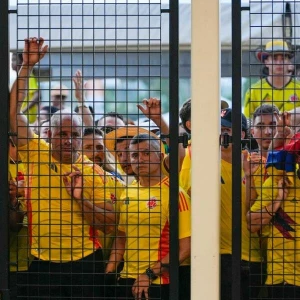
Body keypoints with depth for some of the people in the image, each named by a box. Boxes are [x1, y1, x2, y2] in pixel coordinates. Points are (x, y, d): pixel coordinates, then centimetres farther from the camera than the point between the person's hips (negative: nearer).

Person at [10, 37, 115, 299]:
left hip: (84, 263, 0)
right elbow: (13, 112, -3)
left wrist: (80, 198, -15)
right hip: (43, 265, 0)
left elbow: (109, 224, -1)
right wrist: (27, 65, -7)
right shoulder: (37, 156, 3)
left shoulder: (93, 173, 1)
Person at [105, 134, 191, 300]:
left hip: (158, 283, -6)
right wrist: (109, 271, 5)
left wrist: (150, 274, -16)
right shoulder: (127, 193, 9)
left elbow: (185, 247, -13)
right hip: (126, 280, 6)